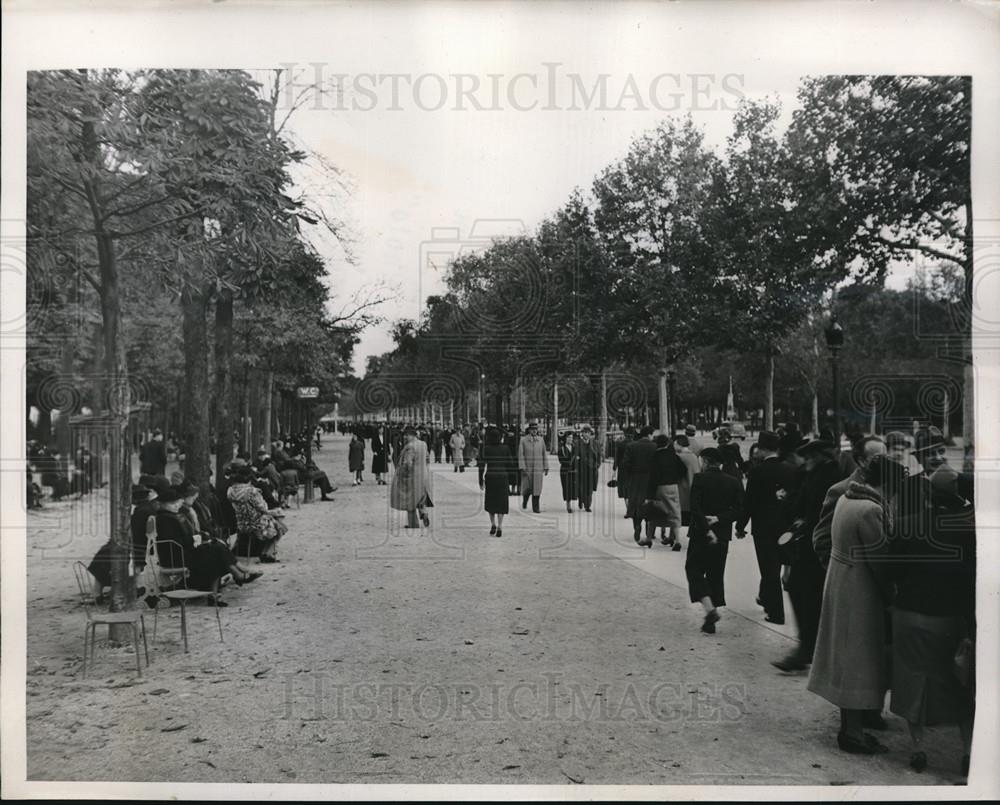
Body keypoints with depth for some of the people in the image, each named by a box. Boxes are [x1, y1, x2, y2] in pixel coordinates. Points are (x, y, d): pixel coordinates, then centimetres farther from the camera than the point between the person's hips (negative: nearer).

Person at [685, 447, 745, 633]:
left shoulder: (700, 479, -8)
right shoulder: (734, 482, 5)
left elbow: (695, 508, -16)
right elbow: (738, 510, -3)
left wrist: (707, 530, -14)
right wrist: (719, 519, -9)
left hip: (701, 534, -5)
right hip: (722, 535, 5)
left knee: (694, 570, 5)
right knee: (716, 575, 13)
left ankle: (710, 609, -14)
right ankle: (710, 621, 14)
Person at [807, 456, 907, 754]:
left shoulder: (847, 498, 5)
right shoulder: (870, 510, -23)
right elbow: (880, 560, -19)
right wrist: (892, 595, -6)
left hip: (839, 583, 9)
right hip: (859, 592, -9)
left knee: (847, 654, 16)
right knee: (858, 656, 2)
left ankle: (850, 724, 27)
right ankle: (852, 731, 12)